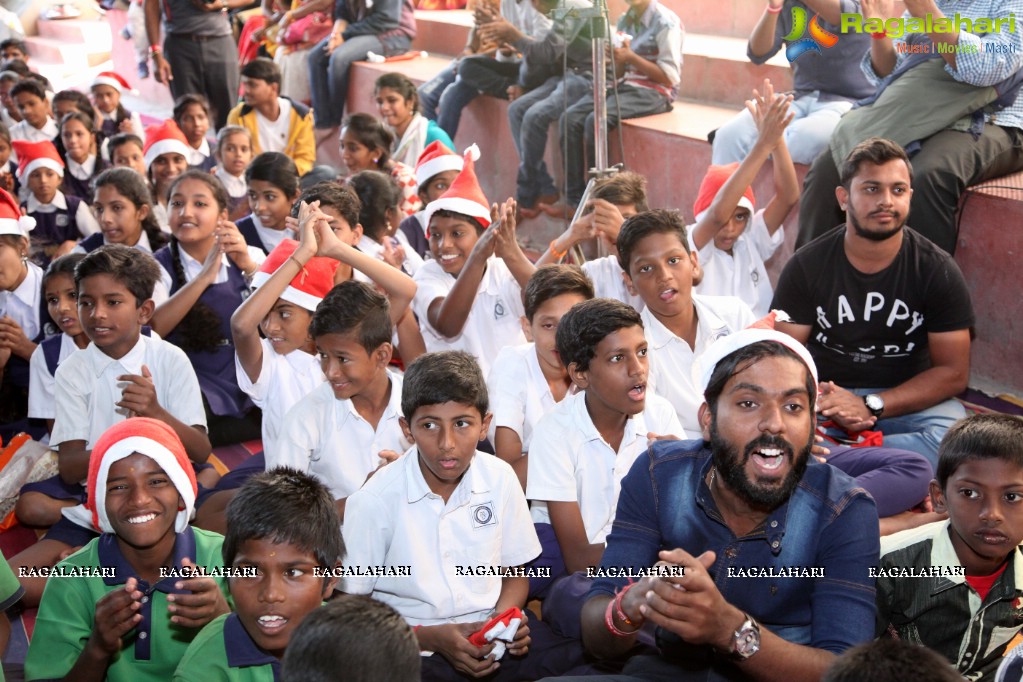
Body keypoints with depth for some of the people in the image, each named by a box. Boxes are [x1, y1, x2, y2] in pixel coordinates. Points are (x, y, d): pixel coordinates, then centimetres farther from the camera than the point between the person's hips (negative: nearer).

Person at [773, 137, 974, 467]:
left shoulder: (938, 271, -3)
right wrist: (823, 402, -26)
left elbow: (952, 372, -4)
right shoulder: (807, 266, -2)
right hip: (824, 395, 0)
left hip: (904, 401, 0)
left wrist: (872, 406, -18)